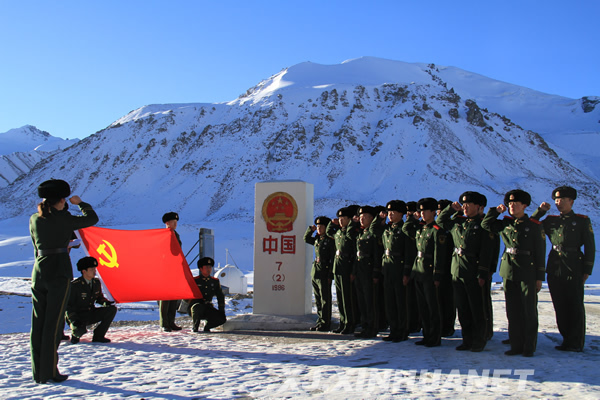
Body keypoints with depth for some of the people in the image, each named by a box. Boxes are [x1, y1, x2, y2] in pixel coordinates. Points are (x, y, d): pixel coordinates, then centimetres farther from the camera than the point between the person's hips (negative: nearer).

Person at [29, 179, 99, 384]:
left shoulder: (34, 219, 9)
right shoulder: (63, 219, -9)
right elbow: (92, 218, 2)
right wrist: (80, 203, 17)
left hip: (38, 273, 6)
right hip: (59, 273, -6)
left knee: (38, 323, 9)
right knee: (53, 322, -2)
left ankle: (38, 372, 15)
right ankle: (49, 372, 1)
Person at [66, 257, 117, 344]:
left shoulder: (96, 282, 2)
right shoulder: (74, 285, -15)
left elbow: (99, 297, 16)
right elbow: (68, 305, -12)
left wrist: (105, 302, -9)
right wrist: (74, 320, -25)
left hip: (92, 314, 6)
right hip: (78, 316, -6)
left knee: (112, 309, -15)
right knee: (80, 330, -37)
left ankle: (98, 336, -5)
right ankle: (76, 334, 6)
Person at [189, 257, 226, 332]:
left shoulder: (215, 281, 12)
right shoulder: (194, 280, 0)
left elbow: (220, 297, 16)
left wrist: (222, 312, 7)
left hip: (208, 307, 3)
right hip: (196, 306, -3)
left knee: (222, 319, -22)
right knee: (198, 308, -41)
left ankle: (207, 326, 7)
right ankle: (195, 327, -13)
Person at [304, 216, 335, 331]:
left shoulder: (330, 240, -9)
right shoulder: (317, 239, 12)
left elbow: (333, 259, -12)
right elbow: (306, 239, 32)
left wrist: (330, 275, -16)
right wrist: (310, 229, 14)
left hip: (324, 273, -8)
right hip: (315, 272, 8)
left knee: (325, 299, -1)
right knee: (318, 299, 12)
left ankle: (326, 324, 5)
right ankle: (320, 321, 21)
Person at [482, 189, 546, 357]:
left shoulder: (535, 225, -3)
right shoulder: (505, 223, 8)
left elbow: (540, 252, -3)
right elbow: (486, 224, 20)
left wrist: (540, 277, -6)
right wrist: (496, 210, 8)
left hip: (527, 272, -4)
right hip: (508, 270, 4)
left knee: (529, 310, 2)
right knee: (513, 311, 8)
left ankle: (529, 347, 11)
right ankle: (516, 345, 17)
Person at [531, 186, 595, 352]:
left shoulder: (582, 220, 3)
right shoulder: (550, 220, 13)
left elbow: (590, 247, 2)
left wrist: (587, 270, -5)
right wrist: (540, 211, 4)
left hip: (574, 269, -4)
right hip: (554, 268, 4)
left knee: (575, 306, -1)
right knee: (560, 306, 7)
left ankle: (576, 343, 6)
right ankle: (567, 338, 17)